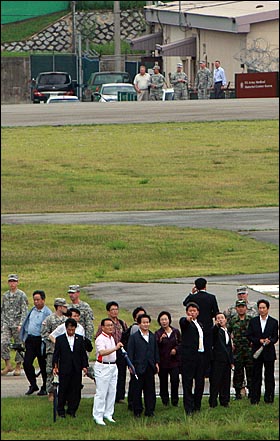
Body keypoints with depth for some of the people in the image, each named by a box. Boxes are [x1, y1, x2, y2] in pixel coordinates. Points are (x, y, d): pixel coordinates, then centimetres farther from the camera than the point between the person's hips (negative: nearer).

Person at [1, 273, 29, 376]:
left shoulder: (22, 295, -2)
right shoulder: (5, 295, 13)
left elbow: (24, 311, -7)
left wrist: (21, 324, -16)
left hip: (17, 324, -4)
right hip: (6, 324, 4)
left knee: (18, 345, 1)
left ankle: (18, 367, 11)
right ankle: (8, 365, -2)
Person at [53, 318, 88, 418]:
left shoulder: (80, 339, 7)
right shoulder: (60, 339, 2)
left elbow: (83, 353, 10)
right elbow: (56, 354, 2)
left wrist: (84, 366, 2)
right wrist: (55, 366, -5)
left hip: (77, 370, 2)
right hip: (64, 369, -2)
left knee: (75, 390, 3)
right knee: (63, 390, 3)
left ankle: (72, 410, 13)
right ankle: (61, 410, 14)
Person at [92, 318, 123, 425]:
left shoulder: (111, 338, 16)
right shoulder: (100, 339, -14)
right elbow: (102, 352, -32)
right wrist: (115, 348, -40)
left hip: (113, 367, 9)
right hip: (103, 367, -9)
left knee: (112, 392, 9)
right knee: (101, 393, -8)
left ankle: (108, 414, 16)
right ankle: (98, 416, -5)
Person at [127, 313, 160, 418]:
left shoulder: (153, 336, 13)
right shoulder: (134, 337, -2)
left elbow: (156, 350, 19)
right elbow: (130, 352, -4)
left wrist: (156, 363, 12)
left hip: (150, 368, 4)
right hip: (138, 368, -4)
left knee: (150, 389, 6)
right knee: (137, 390, 1)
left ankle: (150, 410, 13)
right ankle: (137, 411, 8)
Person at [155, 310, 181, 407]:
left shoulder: (175, 331, 6)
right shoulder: (158, 333, 0)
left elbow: (181, 343, 12)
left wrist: (176, 349, -7)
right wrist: (160, 340, -29)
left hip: (174, 360, 1)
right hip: (162, 361, -1)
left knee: (175, 380, -9)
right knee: (163, 382, 4)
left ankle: (175, 401, 4)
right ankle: (165, 401, 17)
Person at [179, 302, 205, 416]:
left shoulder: (200, 325, 21)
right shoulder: (184, 322, -2)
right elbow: (183, 322, -27)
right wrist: (187, 319, -50)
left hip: (200, 356, 7)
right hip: (189, 356, -7)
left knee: (200, 383, 8)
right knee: (188, 383, -5)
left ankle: (197, 407, 17)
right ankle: (189, 409, -5)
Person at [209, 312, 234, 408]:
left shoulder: (227, 332, 19)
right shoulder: (216, 330, -4)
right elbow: (213, 332, -30)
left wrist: (231, 361, 18)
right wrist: (217, 325, -52)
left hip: (226, 360, 7)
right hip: (218, 360, -7)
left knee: (226, 382, 10)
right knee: (215, 382, -6)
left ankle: (224, 401, 18)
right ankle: (213, 403, -4)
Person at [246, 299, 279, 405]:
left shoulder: (274, 322, 4)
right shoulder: (253, 321, 6)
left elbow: (275, 337, 2)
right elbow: (249, 336, 4)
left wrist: (270, 341, -20)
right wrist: (259, 340, -12)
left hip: (269, 352, 0)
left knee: (269, 376, 3)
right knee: (256, 376, 1)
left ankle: (269, 398, 9)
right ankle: (255, 399, 4)